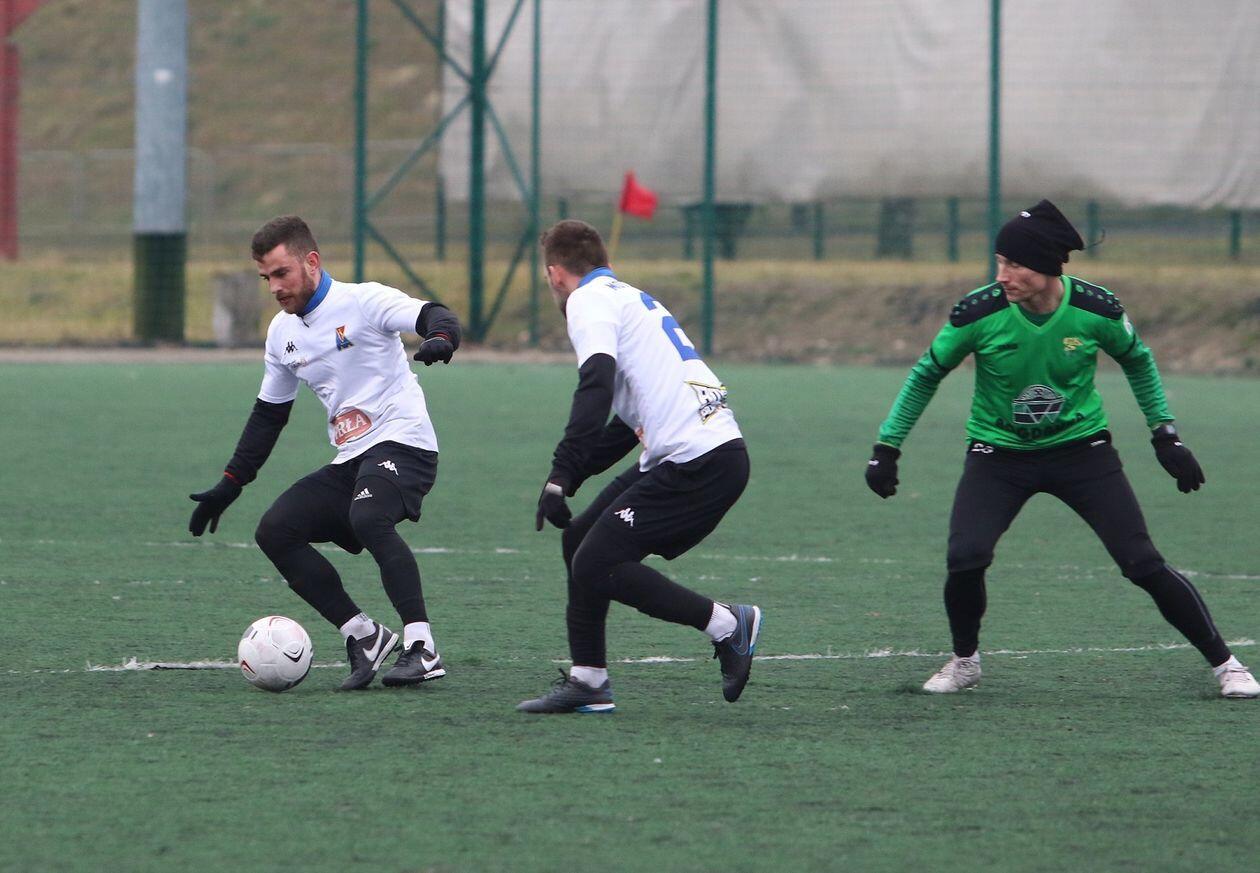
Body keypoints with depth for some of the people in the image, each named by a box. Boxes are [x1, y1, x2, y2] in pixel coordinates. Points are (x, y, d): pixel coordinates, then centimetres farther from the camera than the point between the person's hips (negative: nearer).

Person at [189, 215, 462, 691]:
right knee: (275, 531, -7)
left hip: (401, 443, -8)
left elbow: (436, 316, -22)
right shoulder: (282, 332, 14)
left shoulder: (361, 302, -8)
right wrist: (229, 485, 20)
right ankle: (363, 636, -7)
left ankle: (421, 648, -34)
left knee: (367, 518, -35)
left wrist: (440, 338, -47)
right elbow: (268, 415, 23)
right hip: (349, 462, 8)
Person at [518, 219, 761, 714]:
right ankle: (587, 681, 17)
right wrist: (569, 479, 26)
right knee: (580, 539, 15)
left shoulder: (588, 301, -3)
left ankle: (726, 625, -2)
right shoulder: (631, 299, 27)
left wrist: (560, 477, -23)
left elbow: (596, 388, -20)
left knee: (596, 566, -9)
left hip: (698, 464, -10)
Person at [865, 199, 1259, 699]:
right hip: (999, 453, 0)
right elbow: (927, 374, -2)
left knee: (1144, 563, -7)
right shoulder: (980, 312, -19)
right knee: (965, 559, -21)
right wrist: (887, 447, -3)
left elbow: (1137, 361, 6)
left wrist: (1164, 433, 5)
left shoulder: (1096, 310, -17)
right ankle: (964, 661, 8)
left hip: (1081, 448, 0)